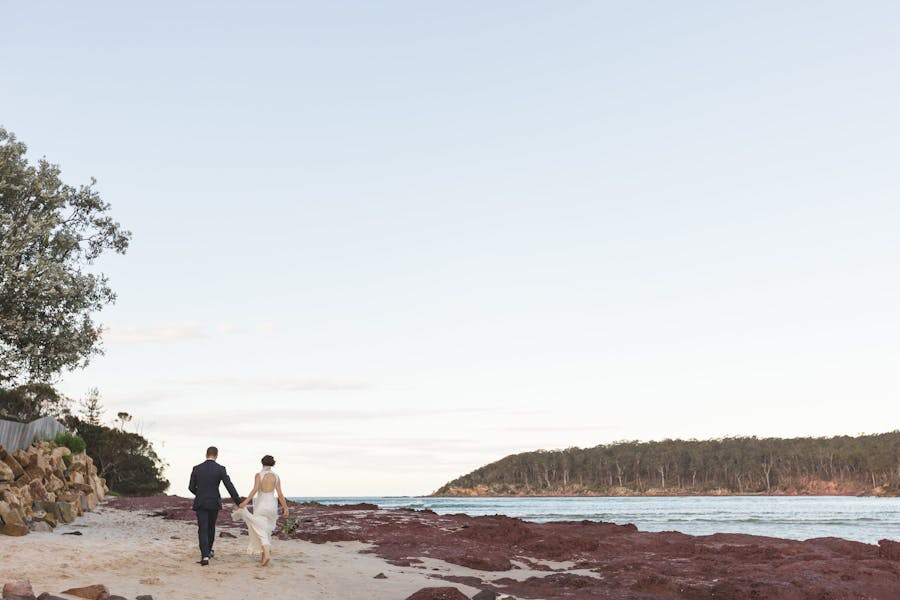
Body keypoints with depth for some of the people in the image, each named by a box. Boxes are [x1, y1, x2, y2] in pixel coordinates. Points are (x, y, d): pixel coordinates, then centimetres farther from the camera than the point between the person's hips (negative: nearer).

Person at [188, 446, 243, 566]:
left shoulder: (197, 469, -3)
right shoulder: (220, 469, -9)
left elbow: (191, 487, 4)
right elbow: (230, 487, -13)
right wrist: (239, 502, -10)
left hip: (200, 503, 0)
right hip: (214, 503, 0)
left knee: (202, 530, 0)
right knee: (211, 527, 22)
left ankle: (205, 555, -16)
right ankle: (208, 550, 38)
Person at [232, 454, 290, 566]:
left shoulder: (259, 475, -7)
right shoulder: (276, 477, 1)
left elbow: (255, 490, -21)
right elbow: (280, 495, 0)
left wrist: (245, 502, -23)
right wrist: (285, 508, 6)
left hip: (260, 505, -3)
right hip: (272, 505, 4)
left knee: (261, 532, -4)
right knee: (267, 531, 18)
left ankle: (266, 554, -26)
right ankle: (263, 557, 17)